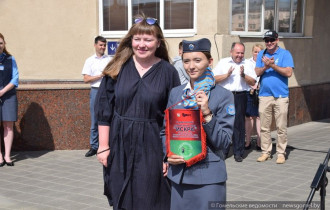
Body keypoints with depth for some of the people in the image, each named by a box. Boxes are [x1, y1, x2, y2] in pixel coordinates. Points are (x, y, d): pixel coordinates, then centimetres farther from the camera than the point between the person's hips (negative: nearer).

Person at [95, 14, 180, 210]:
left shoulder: (168, 72, -4)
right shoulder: (118, 68, 0)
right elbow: (104, 109, 2)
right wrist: (103, 145, -3)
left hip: (151, 147, -2)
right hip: (120, 145, 2)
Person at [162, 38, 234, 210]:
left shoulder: (224, 96, -5)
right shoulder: (175, 93, 7)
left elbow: (223, 142, -8)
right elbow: (165, 131, 14)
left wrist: (207, 114, -20)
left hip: (209, 177, -3)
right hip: (178, 174, 4)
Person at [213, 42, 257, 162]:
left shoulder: (247, 64, 12)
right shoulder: (223, 62, 10)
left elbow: (253, 82, 5)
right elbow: (214, 79, 2)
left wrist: (243, 75, -10)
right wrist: (227, 75, -8)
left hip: (240, 97, 1)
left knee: (239, 124, 2)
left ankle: (238, 152, 10)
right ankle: (222, 151, 10)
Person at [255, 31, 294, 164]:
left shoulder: (285, 54, 0)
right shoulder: (261, 54, 12)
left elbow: (288, 73, -11)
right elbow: (257, 72, 5)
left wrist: (273, 65, -15)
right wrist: (265, 67, -13)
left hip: (281, 96, -3)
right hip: (264, 95, 3)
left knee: (281, 128, 0)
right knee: (264, 127, 7)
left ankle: (281, 153, 9)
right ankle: (266, 152, 17)